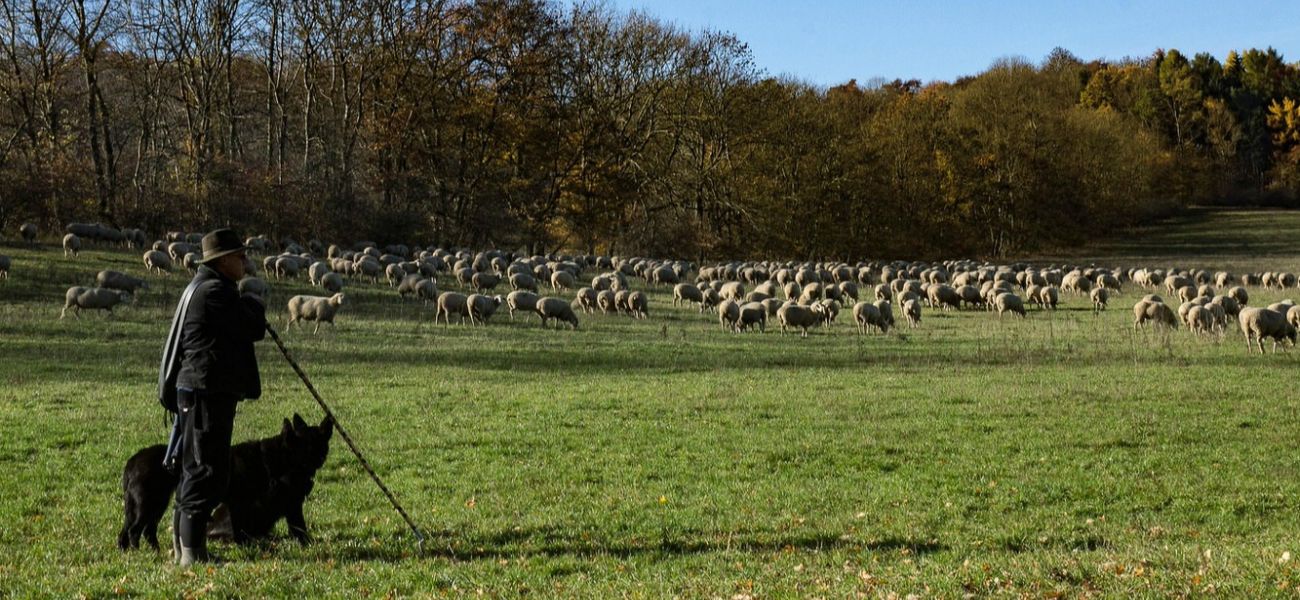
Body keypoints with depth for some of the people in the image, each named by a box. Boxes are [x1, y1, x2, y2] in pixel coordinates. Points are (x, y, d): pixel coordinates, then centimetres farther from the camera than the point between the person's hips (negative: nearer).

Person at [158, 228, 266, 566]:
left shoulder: (204, 289, 20)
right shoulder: (214, 292, -15)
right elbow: (254, 330, -13)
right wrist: (255, 306, 6)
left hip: (204, 392, 11)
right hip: (207, 391, -11)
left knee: (198, 471, 14)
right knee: (206, 472, -9)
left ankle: (183, 547, 21)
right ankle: (191, 552, -8)